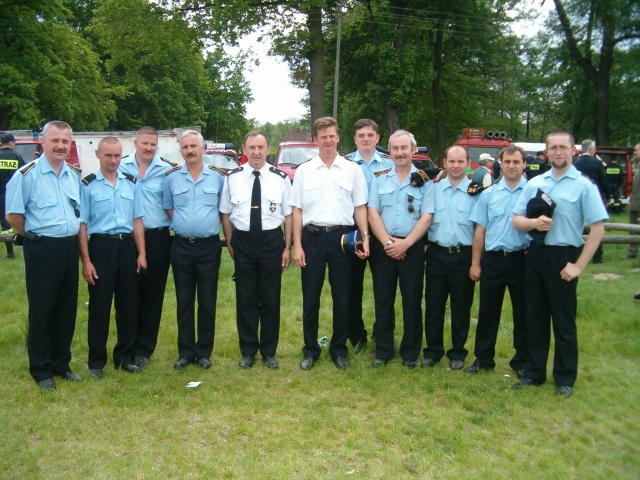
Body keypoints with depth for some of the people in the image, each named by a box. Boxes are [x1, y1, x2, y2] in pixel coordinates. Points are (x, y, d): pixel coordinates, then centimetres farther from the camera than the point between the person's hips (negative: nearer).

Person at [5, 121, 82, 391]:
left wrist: (72, 240, 9)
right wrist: (36, 236, 2)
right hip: (42, 250, -6)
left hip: (70, 248, 6)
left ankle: (62, 364, 26)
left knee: (67, 310, 12)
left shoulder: (74, 175, 11)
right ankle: (41, 371, 17)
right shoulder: (28, 174, -9)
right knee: (41, 311, 4)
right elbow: (13, 215, -9)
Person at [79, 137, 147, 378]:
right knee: (99, 306, 4)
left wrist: (142, 253, 4)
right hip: (100, 246, -3)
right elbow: (81, 224, -5)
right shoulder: (88, 184, -4)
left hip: (127, 245, 4)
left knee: (128, 304, 10)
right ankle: (96, 361, 18)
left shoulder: (131, 183, 7)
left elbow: (137, 220, 9)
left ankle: (124, 356, 25)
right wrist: (86, 261, -9)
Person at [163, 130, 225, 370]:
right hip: (181, 246, 1)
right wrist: (184, 225, 0)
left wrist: (226, 238, 0)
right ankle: (185, 351, 19)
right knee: (184, 301, 8)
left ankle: (204, 351, 18)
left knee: (207, 301, 5)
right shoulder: (171, 177, 4)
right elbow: (168, 209, 12)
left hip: (209, 246, -1)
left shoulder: (218, 176, 1)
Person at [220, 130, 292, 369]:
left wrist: (287, 247, -1)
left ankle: (269, 352, 24)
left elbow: (288, 214, 1)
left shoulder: (280, 178, -2)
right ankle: (248, 351, 25)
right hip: (242, 241, 1)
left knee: (271, 299, 9)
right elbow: (226, 213, 6)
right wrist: (230, 244, 2)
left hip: (271, 240, 0)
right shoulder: (233, 177, 0)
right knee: (245, 298, 9)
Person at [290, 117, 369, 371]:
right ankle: (310, 350, 22)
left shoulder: (353, 169, 4)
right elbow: (297, 210, 4)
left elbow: (360, 207, 4)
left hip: (342, 237, 0)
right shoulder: (303, 170, 5)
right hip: (312, 237, 0)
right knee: (310, 297, 8)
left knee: (342, 297, 8)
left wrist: (365, 237, -7)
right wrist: (297, 245, -2)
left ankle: (339, 349, 24)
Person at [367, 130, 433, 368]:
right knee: (383, 300, 7)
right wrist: (387, 242, -12)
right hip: (383, 247, 1)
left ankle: (410, 353, 19)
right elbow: (372, 213, -1)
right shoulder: (380, 178, 7)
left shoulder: (424, 180, 2)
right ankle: (383, 351, 19)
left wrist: (405, 243, -14)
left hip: (412, 247, -1)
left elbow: (426, 217, -4)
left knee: (412, 301, 5)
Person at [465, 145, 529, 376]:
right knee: (488, 312, 9)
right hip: (492, 259, 2)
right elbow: (480, 230, 6)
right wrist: (475, 263, 4)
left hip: (522, 259, -2)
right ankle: (483, 359, 22)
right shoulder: (488, 194, 6)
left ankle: (522, 360, 24)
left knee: (523, 312, 9)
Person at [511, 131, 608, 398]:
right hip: (536, 254, 4)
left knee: (564, 321, 6)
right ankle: (533, 373, 25)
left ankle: (565, 379, 21)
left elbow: (597, 228, -8)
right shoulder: (534, 184, 8)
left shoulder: (584, 185, -5)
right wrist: (534, 222, -15)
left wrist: (579, 265, -13)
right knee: (535, 317, 12)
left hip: (563, 257, -4)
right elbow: (516, 220, 8)